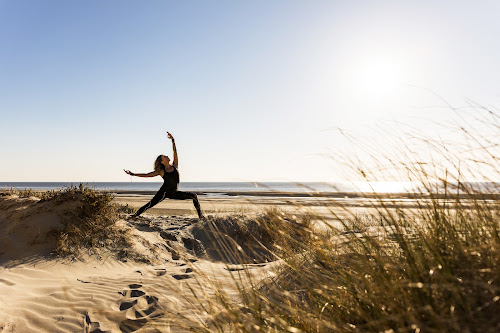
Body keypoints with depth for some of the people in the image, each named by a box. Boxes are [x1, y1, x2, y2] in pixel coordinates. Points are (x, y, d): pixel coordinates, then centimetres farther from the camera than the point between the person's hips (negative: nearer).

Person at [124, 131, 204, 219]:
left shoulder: (174, 166, 4)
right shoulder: (161, 171, -2)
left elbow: (175, 151, 1)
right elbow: (146, 175, 2)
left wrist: (173, 140, -4)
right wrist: (132, 174, -1)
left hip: (173, 193, 3)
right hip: (164, 192, -3)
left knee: (193, 196, -4)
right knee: (150, 205, -13)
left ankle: (200, 215, 2)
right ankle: (134, 216, -2)